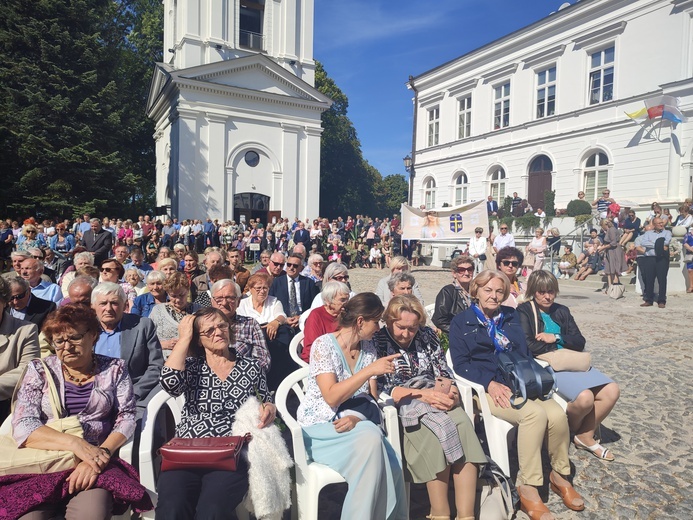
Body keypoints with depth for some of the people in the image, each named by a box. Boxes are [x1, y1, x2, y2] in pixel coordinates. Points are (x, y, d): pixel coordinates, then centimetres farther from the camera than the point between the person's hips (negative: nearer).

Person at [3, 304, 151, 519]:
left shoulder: (114, 369, 6)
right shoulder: (39, 371, 6)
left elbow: (126, 419, 1)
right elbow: (22, 426, -4)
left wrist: (102, 453, -19)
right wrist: (74, 443, -18)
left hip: (95, 463, -1)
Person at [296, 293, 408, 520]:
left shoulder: (368, 349, 6)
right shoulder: (323, 345, -12)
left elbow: (371, 399, 6)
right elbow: (332, 397, -21)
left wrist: (358, 418, -15)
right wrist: (370, 370, -26)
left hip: (352, 424, 5)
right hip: (320, 428, -4)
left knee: (390, 465, -25)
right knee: (371, 438, -31)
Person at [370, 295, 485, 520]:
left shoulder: (427, 335, 11)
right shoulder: (377, 341, -2)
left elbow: (444, 373, 11)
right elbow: (385, 388, -8)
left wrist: (450, 393, -12)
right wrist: (423, 394, -18)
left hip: (436, 398, 4)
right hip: (401, 406, -4)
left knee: (463, 423, -27)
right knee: (442, 426, -32)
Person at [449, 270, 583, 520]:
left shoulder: (512, 316, 18)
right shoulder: (461, 322, 4)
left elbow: (526, 354, 15)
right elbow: (460, 363, -5)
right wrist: (490, 383, -17)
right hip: (487, 387, -4)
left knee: (557, 414, -23)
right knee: (534, 413, -31)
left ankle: (560, 475, 4)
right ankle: (527, 488, -17)